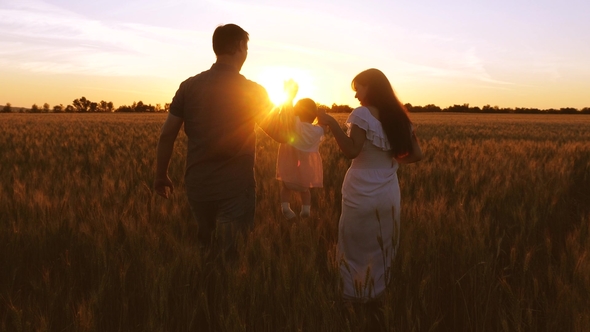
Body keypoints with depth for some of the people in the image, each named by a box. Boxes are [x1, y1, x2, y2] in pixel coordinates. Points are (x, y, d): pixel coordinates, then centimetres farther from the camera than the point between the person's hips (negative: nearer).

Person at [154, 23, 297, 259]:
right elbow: (280, 134, -3)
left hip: (197, 185, 4)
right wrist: (289, 98, 13)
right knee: (230, 254, 5)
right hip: (235, 188, -4)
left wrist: (161, 176, 12)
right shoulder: (252, 91, -8)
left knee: (204, 248, 22)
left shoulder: (189, 86, 0)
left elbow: (167, 135, 0)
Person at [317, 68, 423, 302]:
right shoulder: (399, 117, 10)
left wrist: (332, 123, -18)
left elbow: (351, 151, -20)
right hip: (389, 194, 7)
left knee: (355, 249, 8)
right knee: (382, 249, 18)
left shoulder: (362, 114, -10)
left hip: (362, 194, -6)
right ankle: (375, 296, 29)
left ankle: (354, 299, 18)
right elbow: (417, 154, 9)